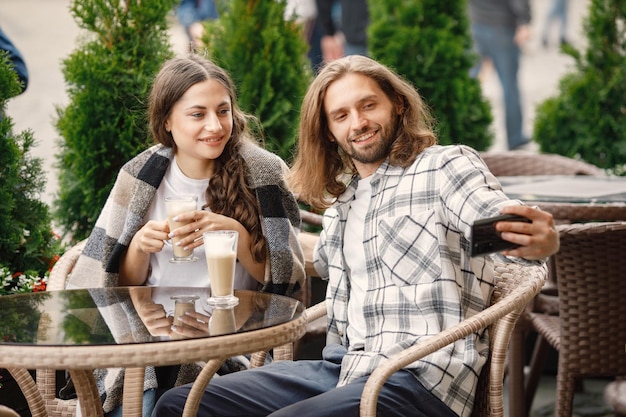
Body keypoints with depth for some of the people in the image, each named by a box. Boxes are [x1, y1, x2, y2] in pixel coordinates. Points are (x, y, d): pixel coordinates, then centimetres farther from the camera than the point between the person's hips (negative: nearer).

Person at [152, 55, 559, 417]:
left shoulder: (447, 166, -1)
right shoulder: (342, 198, 23)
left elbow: (503, 223, -19)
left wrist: (539, 242, -43)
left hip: (421, 378, -8)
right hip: (342, 370, 8)